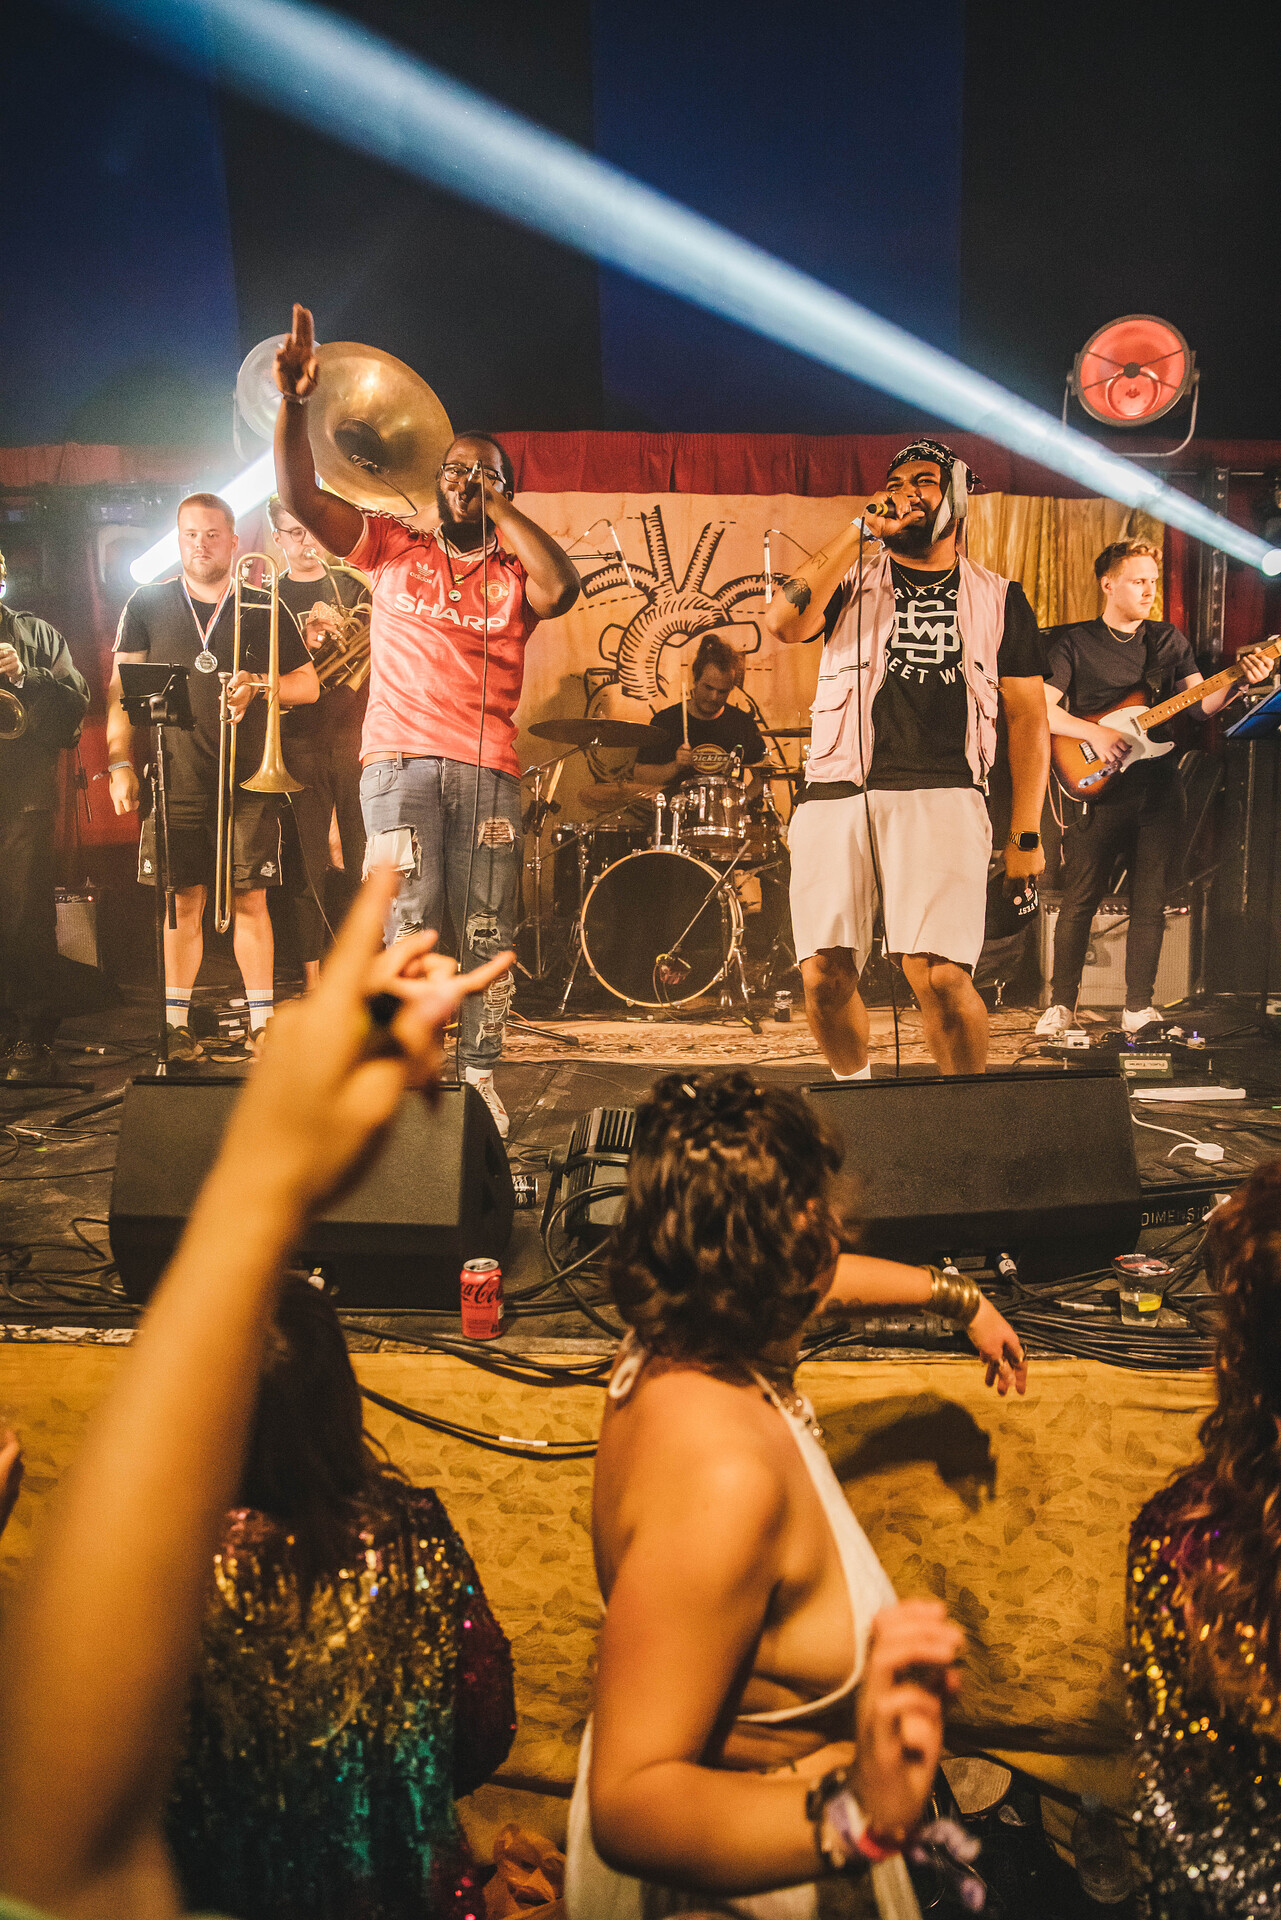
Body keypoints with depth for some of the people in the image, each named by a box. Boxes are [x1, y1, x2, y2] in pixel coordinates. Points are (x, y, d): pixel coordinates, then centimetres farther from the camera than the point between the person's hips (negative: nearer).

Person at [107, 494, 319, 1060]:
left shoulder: (263, 610, 9)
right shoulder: (148, 605, 10)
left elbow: (309, 685, 9)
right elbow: (122, 689, 7)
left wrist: (258, 685, -10)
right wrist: (120, 762, -2)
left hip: (248, 784, 0)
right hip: (174, 782, 0)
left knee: (250, 901, 1)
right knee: (183, 901, 2)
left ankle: (261, 1020, 8)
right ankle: (177, 1023, 10)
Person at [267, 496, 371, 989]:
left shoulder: (350, 588, 14)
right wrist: (303, 645, -14)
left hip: (354, 738, 1)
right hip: (301, 747, -1)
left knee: (367, 861, -3)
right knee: (308, 868, -1)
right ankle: (312, 977, 6)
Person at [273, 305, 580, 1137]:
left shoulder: (515, 572, 14)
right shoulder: (394, 549, 16)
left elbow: (562, 588, -9)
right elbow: (302, 496, 6)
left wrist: (499, 507, -1)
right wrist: (294, 402, -10)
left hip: (490, 767, 1)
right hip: (400, 756, -1)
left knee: (488, 932, 1)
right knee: (411, 918, -11)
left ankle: (481, 1074, 9)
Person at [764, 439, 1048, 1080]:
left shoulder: (998, 597, 19)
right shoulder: (853, 577, 19)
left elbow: (1028, 718, 15)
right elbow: (783, 622, -3)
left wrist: (1025, 834, 6)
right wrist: (861, 530, 0)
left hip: (941, 794, -1)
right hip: (835, 793, 1)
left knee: (938, 974, -19)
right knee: (823, 975, -7)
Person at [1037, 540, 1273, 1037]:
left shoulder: (1169, 639, 15)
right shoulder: (1073, 642, 3)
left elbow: (1202, 701, 8)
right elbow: (1042, 708, -5)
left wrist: (1239, 681, -10)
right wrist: (1095, 733, -17)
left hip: (1159, 788, 4)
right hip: (1098, 790, -4)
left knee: (1150, 902, 4)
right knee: (1079, 900, -3)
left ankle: (1138, 1007, 12)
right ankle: (1062, 1005, 7)